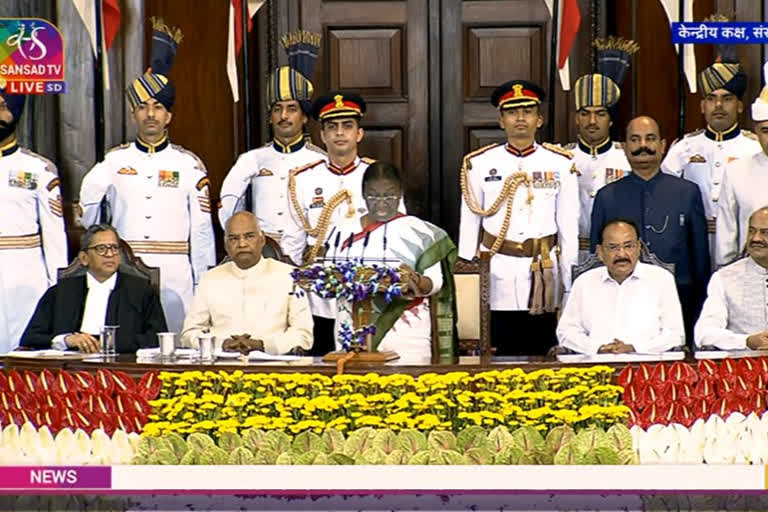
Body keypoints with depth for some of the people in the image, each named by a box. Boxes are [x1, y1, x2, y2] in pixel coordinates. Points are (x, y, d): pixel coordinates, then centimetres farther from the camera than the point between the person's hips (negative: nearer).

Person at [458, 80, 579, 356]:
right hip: (496, 274, 0)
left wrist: (570, 287, 5)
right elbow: (468, 227, 7)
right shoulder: (479, 164, 4)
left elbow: (569, 229, 6)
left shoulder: (561, 165, 5)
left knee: (542, 352, 4)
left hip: (544, 277, 0)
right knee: (495, 356, 1)